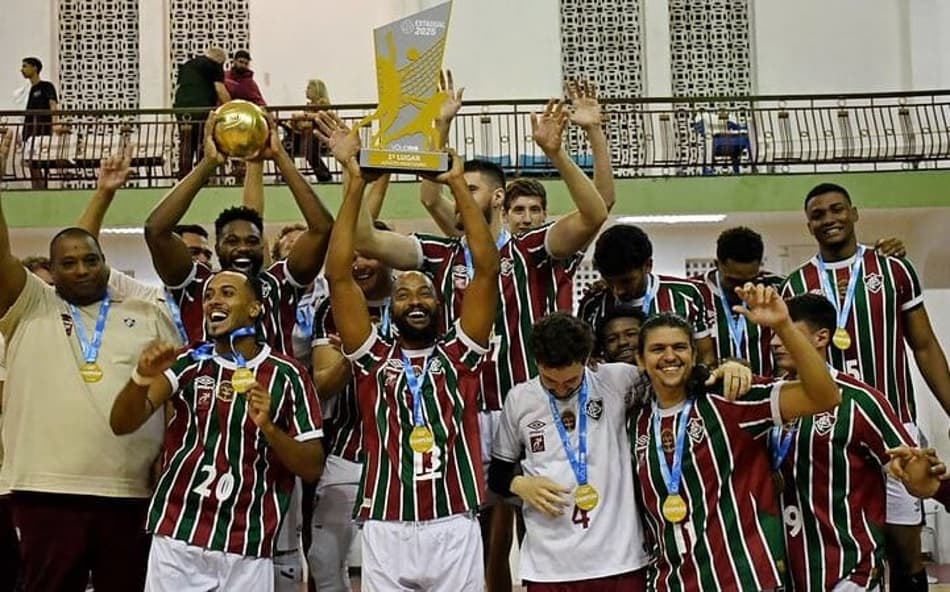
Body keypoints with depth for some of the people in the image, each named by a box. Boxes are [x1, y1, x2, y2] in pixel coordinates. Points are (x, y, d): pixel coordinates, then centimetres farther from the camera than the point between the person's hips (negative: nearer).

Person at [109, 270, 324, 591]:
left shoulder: (288, 375, 0)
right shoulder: (188, 364, 5)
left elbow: (313, 467, -1)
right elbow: (122, 424, -5)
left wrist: (268, 427, -17)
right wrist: (142, 377, -24)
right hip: (177, 539, 1)